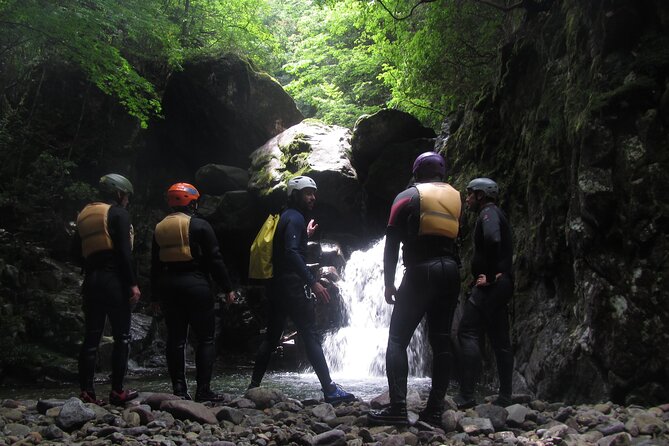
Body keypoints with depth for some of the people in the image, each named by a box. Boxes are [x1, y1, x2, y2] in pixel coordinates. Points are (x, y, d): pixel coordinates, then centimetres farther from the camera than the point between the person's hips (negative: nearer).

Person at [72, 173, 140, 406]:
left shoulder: (85, 215, 18)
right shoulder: (118, 213, -4)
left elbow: (76, 250, 16)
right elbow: (124, 251, -13)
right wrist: (132, 283, -14)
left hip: (91, 279, 7)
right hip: (114, 279, -7)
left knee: (91, 336, 6)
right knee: (122, 336, 0)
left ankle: (86, 392, 3)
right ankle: (117, 391, -2)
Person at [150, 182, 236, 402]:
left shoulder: (160, 228, 11)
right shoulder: (200, 225, -6)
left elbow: (155, 265, 15)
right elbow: (215, 259, -9)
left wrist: (155, 294, 21)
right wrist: (227, 288, -3)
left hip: (168, 287, 6)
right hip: (196, 285, -5)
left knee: (175, 339, 8)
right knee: (205, 339, 0)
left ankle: (179, 390, 6)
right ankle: (203, 390, -4)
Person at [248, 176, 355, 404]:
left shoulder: (285, 217, 20)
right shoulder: (295, 217, -9)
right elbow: (292, 253, -23)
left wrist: (305, 234, 32)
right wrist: (313, 282, -27)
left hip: (277, 285, 10)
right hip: (293, 286, -10)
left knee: (271, 337, 12)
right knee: (311, 336, -11)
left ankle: (254, 385, 14)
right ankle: (330, 390, -13)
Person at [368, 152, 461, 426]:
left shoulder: (408, 197, 5)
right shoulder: (458, 199, 17)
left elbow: (392, 243, 0)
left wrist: (388, 283, 3)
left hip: (420, 272, -4)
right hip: (451, 271, 5)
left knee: (397, 340, -2)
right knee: (441, 342, 5)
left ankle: (398, 408, -13)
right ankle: (434, 410, 3)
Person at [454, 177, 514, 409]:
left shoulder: (489, 212, -6)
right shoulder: (496, 214, 24)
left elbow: (492, 239, -27)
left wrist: (489, 274, -21)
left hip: (490, 285, -10)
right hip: (502, 284, 10)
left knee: (467, 333, -12)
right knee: (500, 340, 8)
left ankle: (466, 395, -17)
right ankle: (505, 396, 9)